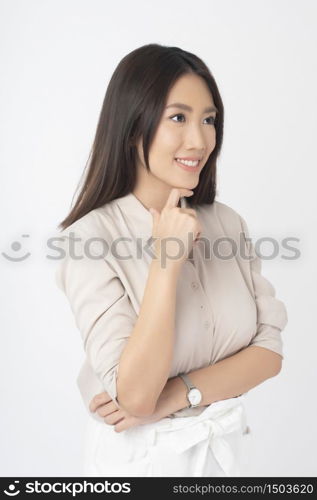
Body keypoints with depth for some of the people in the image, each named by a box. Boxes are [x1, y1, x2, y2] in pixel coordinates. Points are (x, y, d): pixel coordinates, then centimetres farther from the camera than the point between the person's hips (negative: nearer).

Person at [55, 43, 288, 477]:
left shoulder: (228, 222, -5)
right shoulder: (91, 237, -20)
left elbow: (269, 351, -7)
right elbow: (135, 395, -25)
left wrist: (177, 394, -19)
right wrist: (166, 261, -29)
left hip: (225, 446, 4)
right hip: (139, 455, -4)